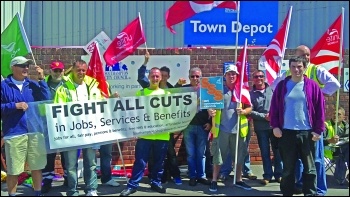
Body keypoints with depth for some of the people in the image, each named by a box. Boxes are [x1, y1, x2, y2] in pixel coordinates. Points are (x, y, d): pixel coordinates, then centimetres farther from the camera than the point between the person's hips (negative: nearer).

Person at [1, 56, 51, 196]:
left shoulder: (32, 84, 9)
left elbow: (46, 100, -1)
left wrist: (41, 80, -6)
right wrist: (15, 106, -15)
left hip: (35, 131, 3)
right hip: (14, 133, -3)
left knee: (37, 166, 10)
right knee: (13, 170, 3)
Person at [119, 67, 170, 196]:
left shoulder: (166, 93, 10)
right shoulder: (141, 93, 7)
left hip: (162, 134, 2)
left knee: (159, 161, 11)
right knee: (140, 161, -1)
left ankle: (156, 183, 26)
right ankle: (132, 185, 7)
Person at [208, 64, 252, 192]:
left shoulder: (244, 90, 6)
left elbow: (249, 108, 8)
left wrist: (244, 111, -14)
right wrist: (210, 111, -19)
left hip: (238, 129, 2)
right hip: (222, 129, -2)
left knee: (239, 156, 10)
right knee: (218, 156, 2)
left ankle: (238, 180, 25)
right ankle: (214, 181, 14)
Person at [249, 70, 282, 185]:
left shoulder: (273, 90, 3)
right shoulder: (251, 93, 4)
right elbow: (250, 111, -3)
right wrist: (264, 116, -13)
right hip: (261, 127, 0)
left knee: (277, 150, 6)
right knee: (265, 152, 7)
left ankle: (278, 174, 17)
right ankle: (267, 175, 17)